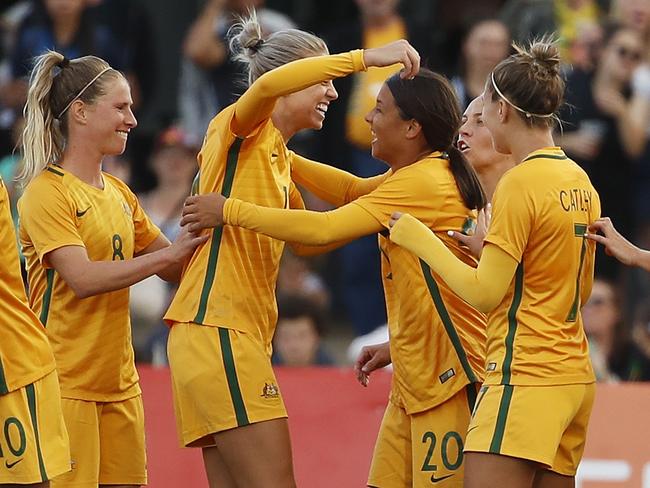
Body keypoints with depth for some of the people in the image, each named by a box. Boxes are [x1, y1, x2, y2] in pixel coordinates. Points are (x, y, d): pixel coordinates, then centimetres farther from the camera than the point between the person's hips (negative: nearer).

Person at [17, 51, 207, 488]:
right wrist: (169, 253, -21)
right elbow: (83, 278, -21)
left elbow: (178, 268, 16)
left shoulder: (118, 193, 13)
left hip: (119, 383, 7)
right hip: (65, 383, -7)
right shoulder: (48, 191, -9)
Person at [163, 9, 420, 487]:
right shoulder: (240, 131, -5)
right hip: (218, 330, -9)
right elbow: (267, 85, -27)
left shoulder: (280, 159, 21)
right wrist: (366, 57, -29)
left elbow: (308, 239, 28)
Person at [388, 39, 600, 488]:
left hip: (525, 379, -9)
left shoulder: (520, 183, -13)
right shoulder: (580, 181, 11)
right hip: (573, 376, 9)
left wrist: (419, 239, -3)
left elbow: (484, 294, -14)